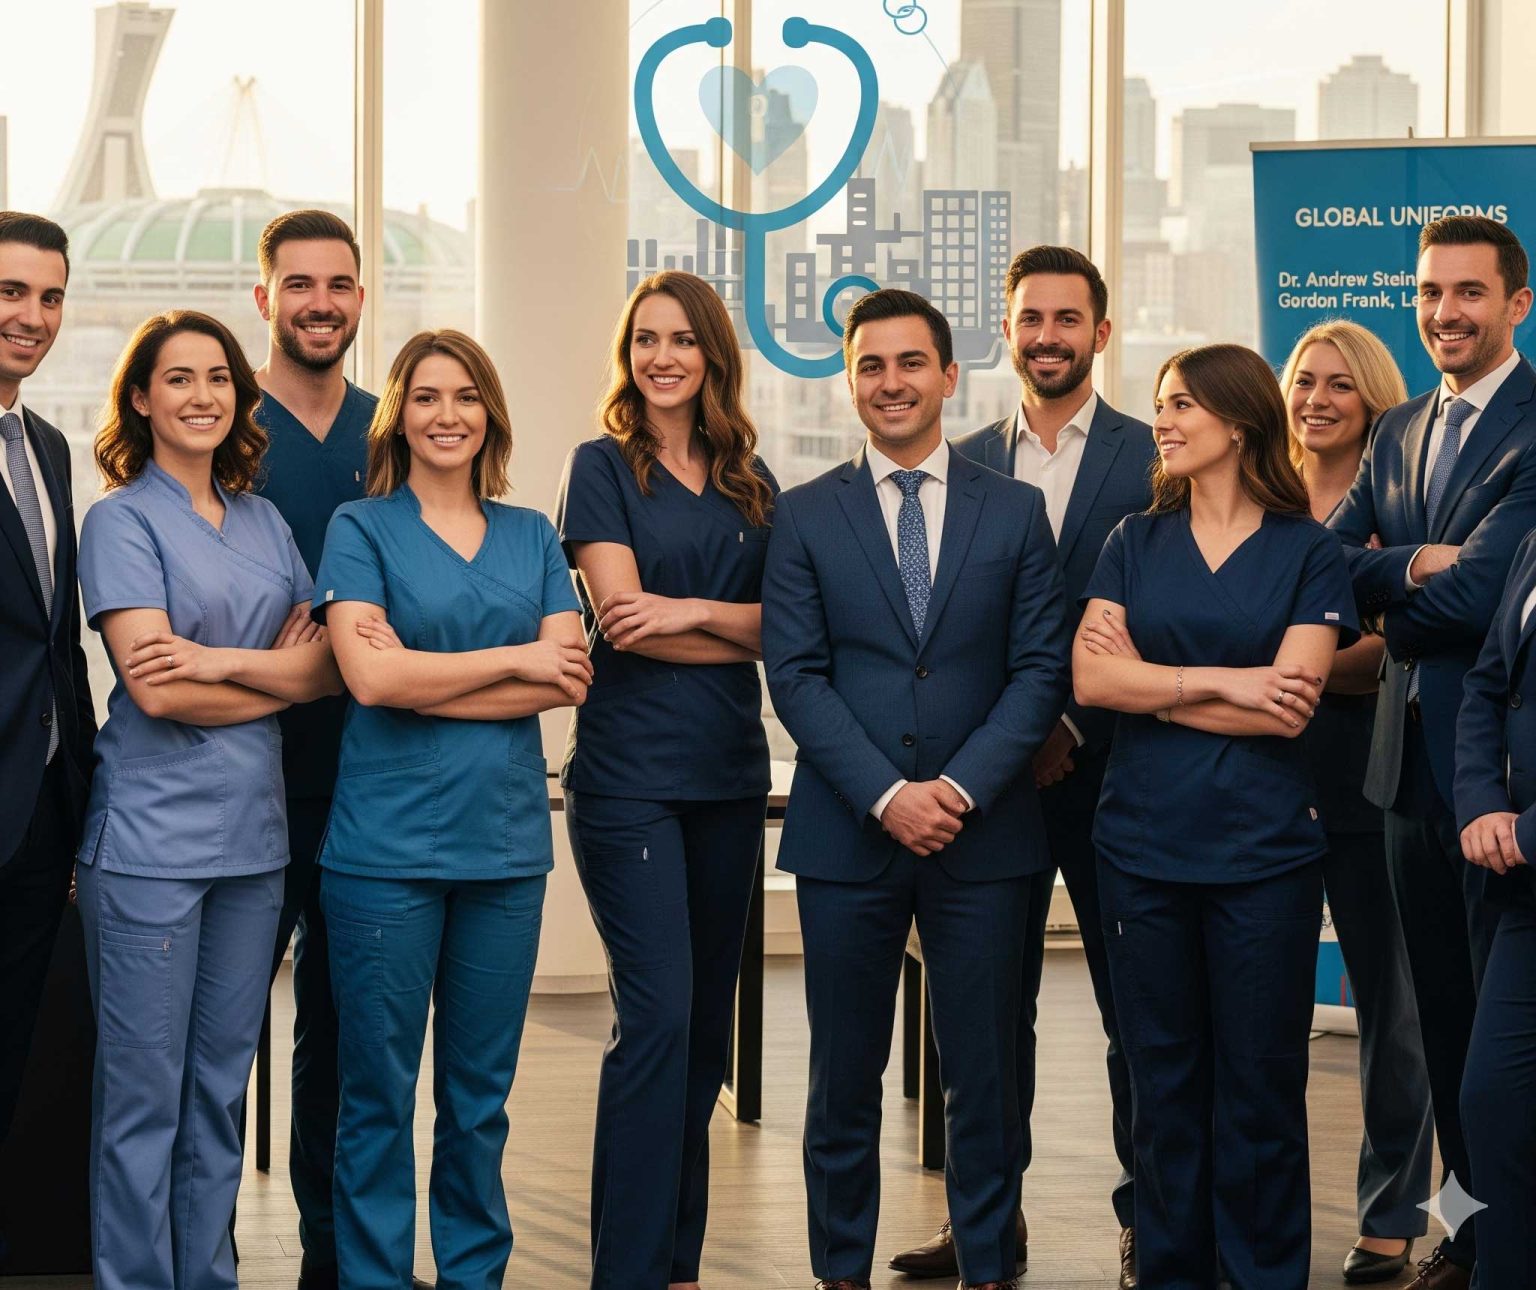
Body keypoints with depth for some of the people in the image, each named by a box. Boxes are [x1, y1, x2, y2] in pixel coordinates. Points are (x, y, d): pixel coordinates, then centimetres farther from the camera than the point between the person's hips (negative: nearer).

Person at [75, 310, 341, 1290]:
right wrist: (282, 679, -2)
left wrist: (222, 661, -12)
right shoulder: (122, 519, -3)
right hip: (151, 837, -5)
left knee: (221, 1087, 10)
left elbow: (333, 663, 4)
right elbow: (155, 691, -13)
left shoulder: (266, 523, 13)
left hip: (251, 834, 5)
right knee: (144, 1096, -2)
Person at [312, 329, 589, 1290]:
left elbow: (569, 678, -1)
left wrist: (426, 679, -11)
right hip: (389, 841, -3)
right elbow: (369, 675, -12)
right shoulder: (361, 528, 2)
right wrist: (514, 660, -6)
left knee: (481, 1092, 9)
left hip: (506, 838, 3)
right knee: (380, 1090, 1)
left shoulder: (532, 537, 12)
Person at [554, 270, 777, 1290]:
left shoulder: (750, 481, 13)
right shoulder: (604, 466, 0)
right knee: (658, 1013, -12)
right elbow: (619, 616, -9)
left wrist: (691, 610, -11)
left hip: (731, 771, 5)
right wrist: (740, 631, -4)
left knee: (707, 1019, 8)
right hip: (630, 772, -5)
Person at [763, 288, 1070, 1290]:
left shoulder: (1015, 510, 6)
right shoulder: (806, 516, 6)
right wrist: (885, 794, -12)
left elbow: (1041, 669, 1)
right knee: (845, 1074, 6)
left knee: (984, 1073, 4)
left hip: (983, 832, 0)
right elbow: (795, 674, -1)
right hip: (846, 831, 0)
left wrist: (962, 788, -12)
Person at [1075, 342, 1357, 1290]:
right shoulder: (1136, 545, 8)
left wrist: (1152, 685, -7)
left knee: (1261, 1088, 2)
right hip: (1144, 847, 3)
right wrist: (1218, 683, -12)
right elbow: (1091, 678, -5)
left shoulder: (1308, 552, 0)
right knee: (1164, 1081, 9)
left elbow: (1289, 704, -12)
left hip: (1263, 852, -3)